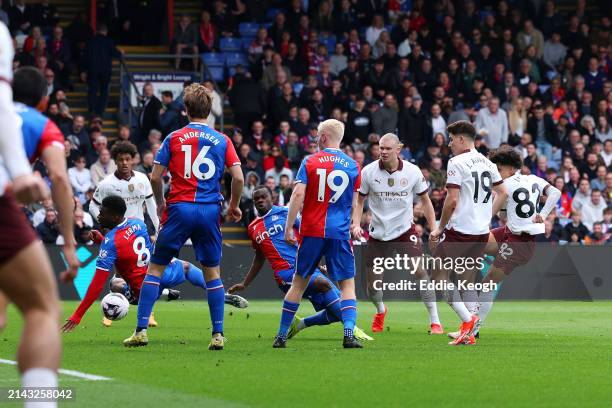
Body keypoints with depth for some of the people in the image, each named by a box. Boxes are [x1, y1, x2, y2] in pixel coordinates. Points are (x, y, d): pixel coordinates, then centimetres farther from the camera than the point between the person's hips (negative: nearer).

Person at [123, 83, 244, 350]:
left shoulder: (174, 138, 1)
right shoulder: (222, 141, 5)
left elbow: (155, 177, 0)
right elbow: (238, 178, -1)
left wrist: (160, 203, 17)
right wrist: (234, 206, 15)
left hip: (179, 208, -2)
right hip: (210, 211, 2)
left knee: (155, 268, 6)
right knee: (212, 272, 12)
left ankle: (141, 330, -1)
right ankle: (218, 335, 7)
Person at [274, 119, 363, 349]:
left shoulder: (310, 162, -1)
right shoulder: (352, 166, 5)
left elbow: (298, 195, -9)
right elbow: (354, 204, 11)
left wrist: (288, 227, -7)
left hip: (312, 232, 0)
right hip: (340, 233, 0)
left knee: (299, 282, 11)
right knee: (347, 284, 5)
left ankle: (281, 336, 15)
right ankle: (349, 334, -14)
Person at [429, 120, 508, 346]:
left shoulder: (457, 163, -11)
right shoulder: (486, 162, 12)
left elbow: (452, 200, -16)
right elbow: (502, 193, 17)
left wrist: (440, 228, -6)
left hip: (459, 231, -7)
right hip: (482, 233, 7)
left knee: (440, 275, 3)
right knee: (467, 279, 13)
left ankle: (467, 319, -12)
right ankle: (470, 334, 6)